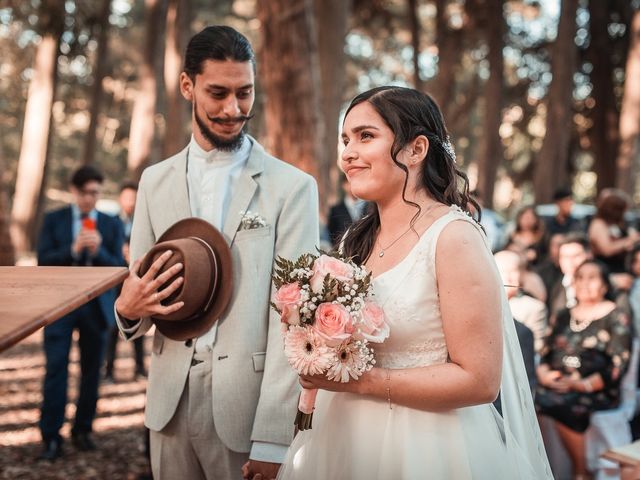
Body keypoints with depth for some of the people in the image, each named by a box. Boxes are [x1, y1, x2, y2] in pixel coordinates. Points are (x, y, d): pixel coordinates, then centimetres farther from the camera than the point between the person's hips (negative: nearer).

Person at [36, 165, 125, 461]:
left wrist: (99, 250, -19)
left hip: (96, 305, 2)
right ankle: (51, 438, -4)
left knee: (92, 372, 7)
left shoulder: (112, 225, 6)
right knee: (56, 369, -7)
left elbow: (118, 268, -1)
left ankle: (82, 431, 20)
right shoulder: (53, 220, 4)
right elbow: (43, 261, -5)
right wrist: (72, 250, -20)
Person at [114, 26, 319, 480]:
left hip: (247, 403, -3)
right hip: (170, 399, 4)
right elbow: (136, 293, 11)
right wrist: (128, 308, -13)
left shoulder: (293, 187, -7)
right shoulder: (155, 181, 7)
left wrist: (273, 438, -16)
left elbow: (291, 314, -11)